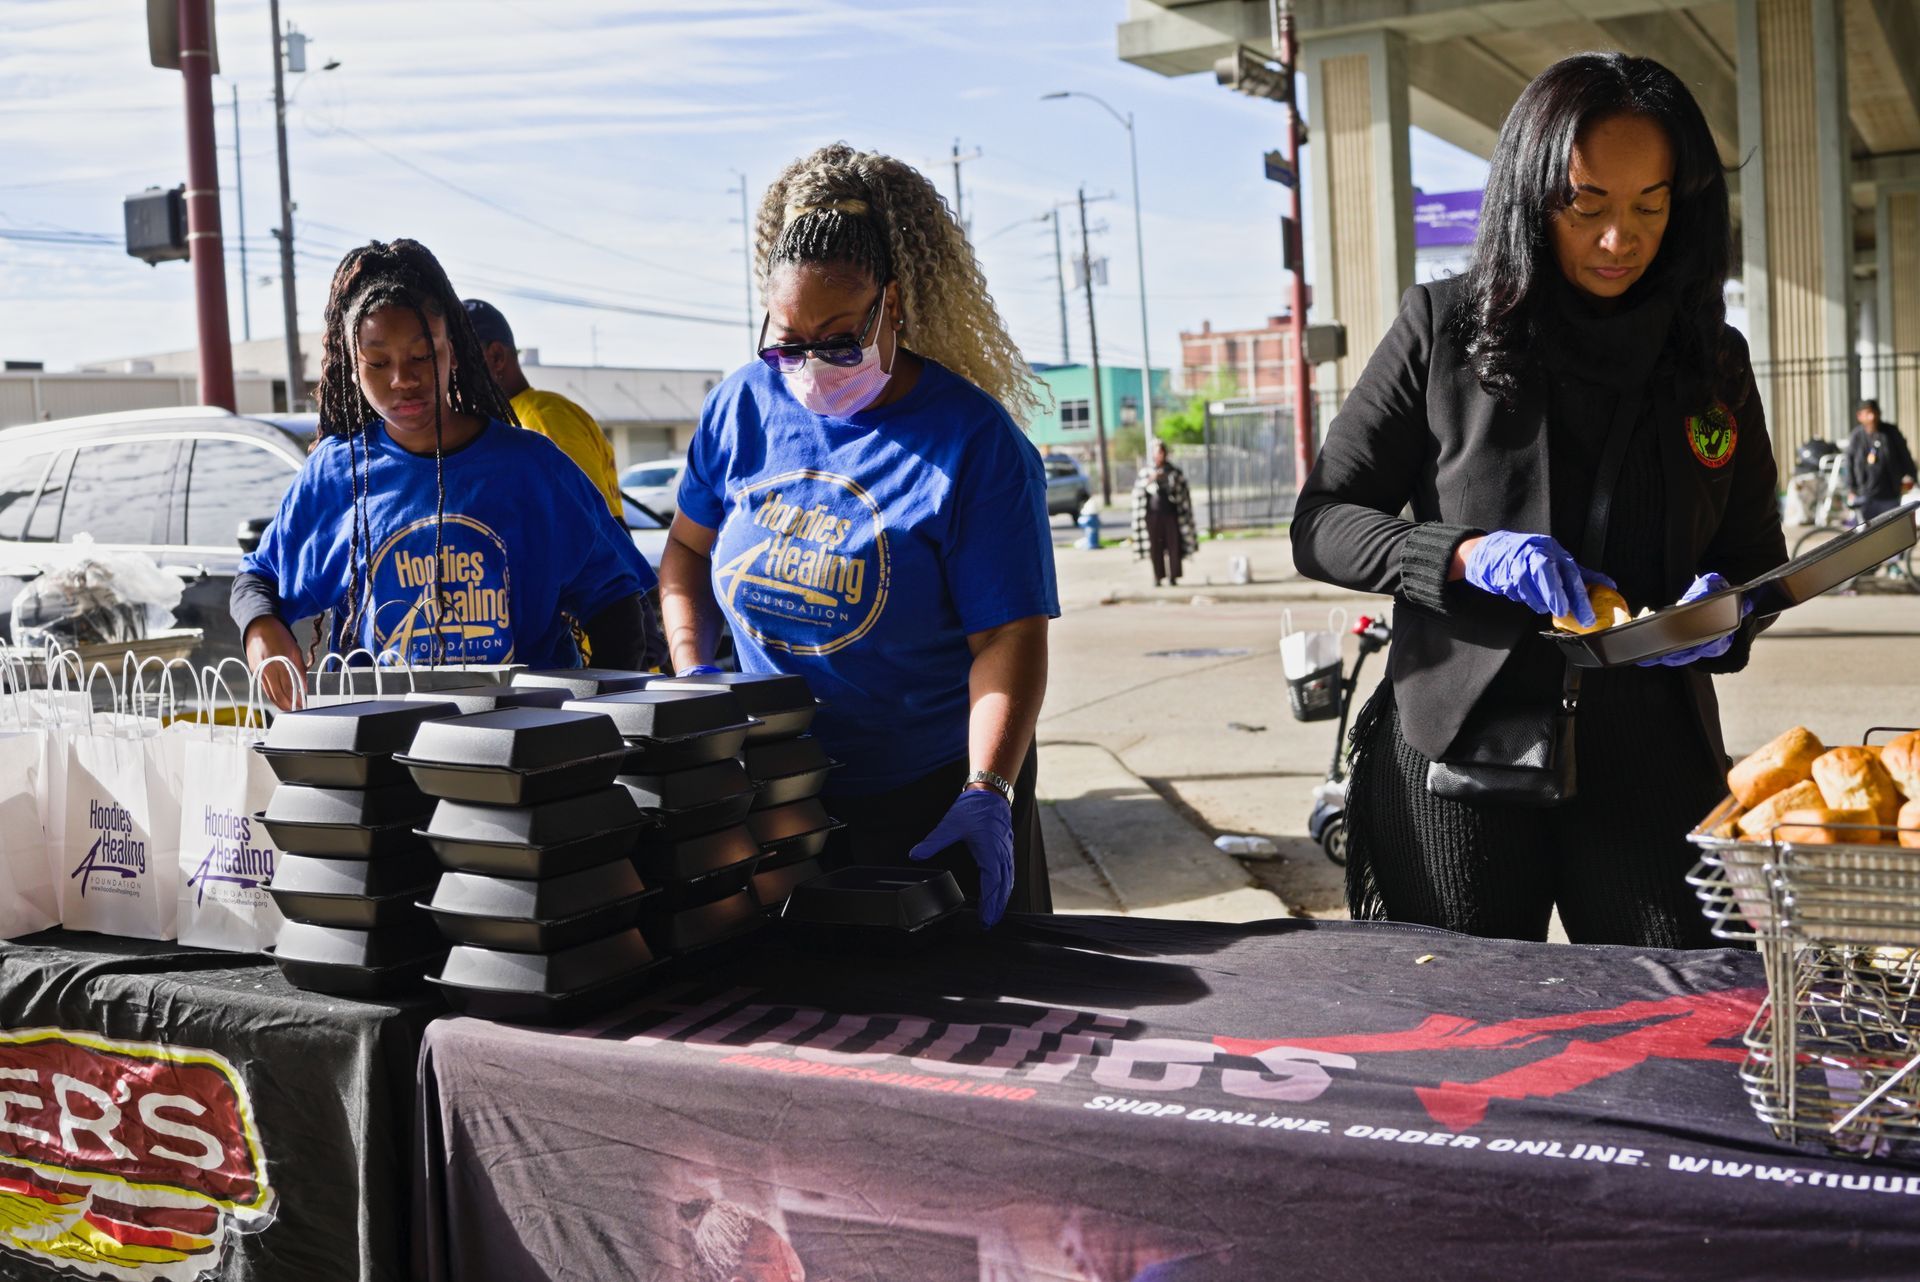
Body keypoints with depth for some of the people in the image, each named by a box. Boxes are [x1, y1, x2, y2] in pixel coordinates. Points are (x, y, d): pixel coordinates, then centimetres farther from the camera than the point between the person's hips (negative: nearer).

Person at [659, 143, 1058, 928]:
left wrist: (986, 794, -28)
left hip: (933, 798, -4)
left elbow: (1009, 635, -18)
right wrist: (693, 674, -4)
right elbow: (687, 546, 12)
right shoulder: (744, 407, -1)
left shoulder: (977, 444, -15)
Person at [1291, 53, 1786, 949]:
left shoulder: (1712, 361, 8)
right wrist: (1464, 555, -18)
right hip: (1457, 768, -2)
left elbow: (1756, 553, 16)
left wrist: (1721, 604, -7)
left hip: (1649, 773, 3)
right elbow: (1320, 523, -1)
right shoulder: (1444, 329, -2)